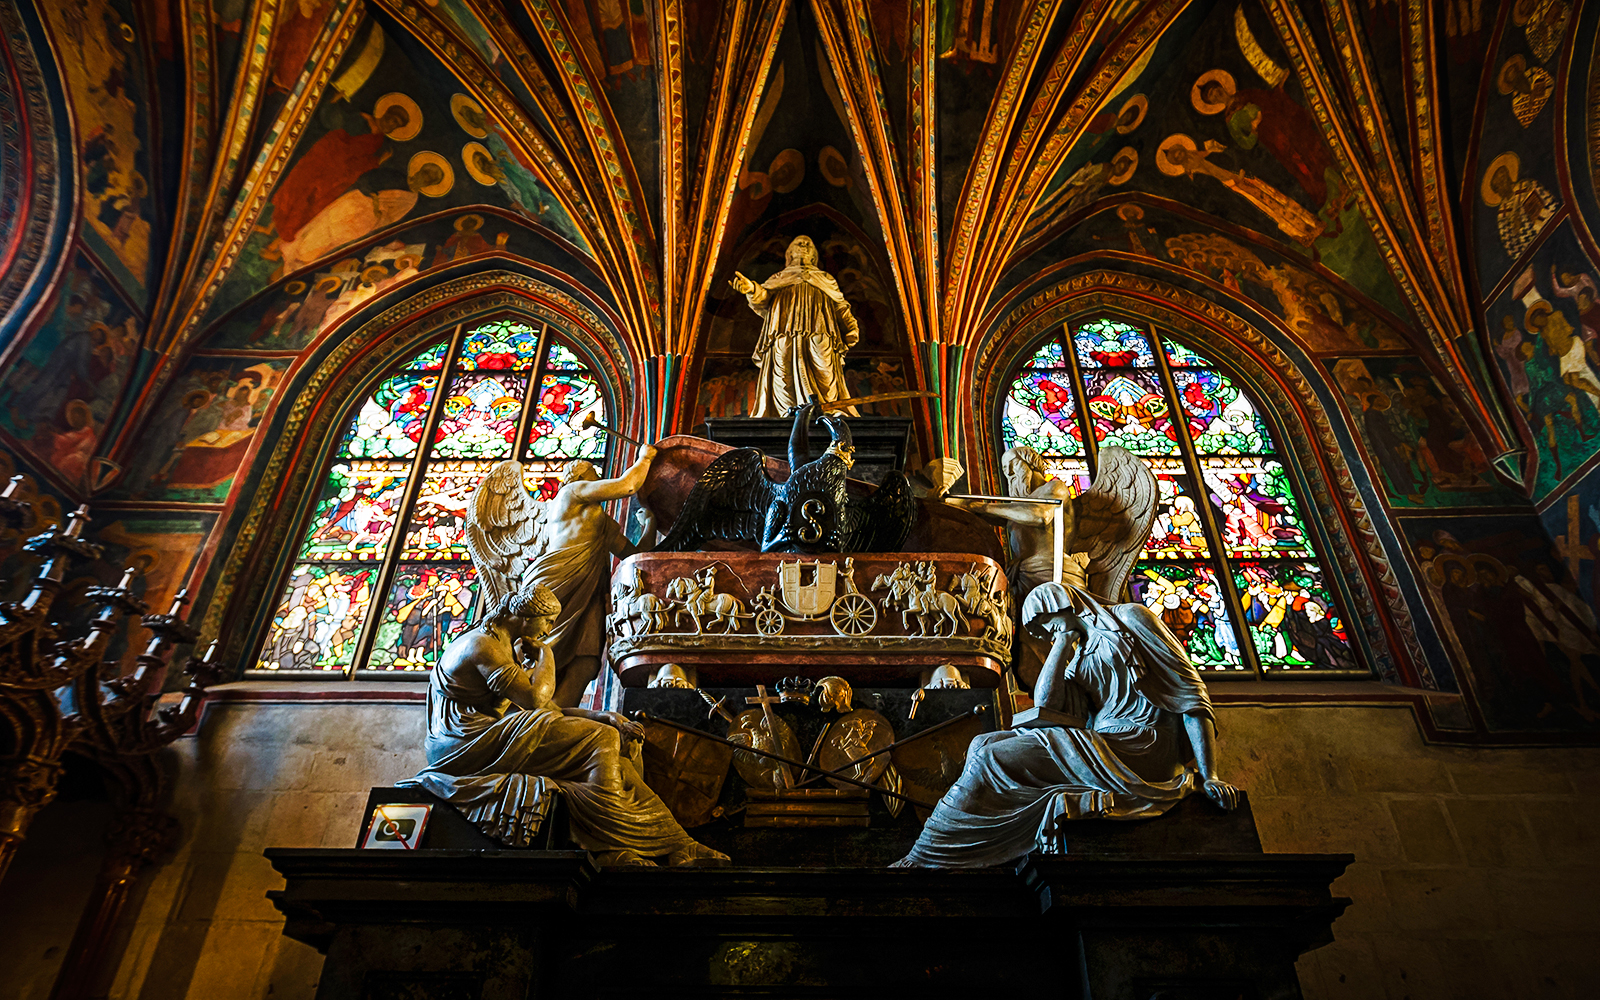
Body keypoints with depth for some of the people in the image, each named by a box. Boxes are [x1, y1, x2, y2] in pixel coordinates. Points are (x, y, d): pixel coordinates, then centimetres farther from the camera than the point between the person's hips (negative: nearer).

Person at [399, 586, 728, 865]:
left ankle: (679, 847, -15)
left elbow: (546, 710, 19)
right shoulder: (484, 644, -10)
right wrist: (545, 654, -1)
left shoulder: (505, 647, 23)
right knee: (598, 740, -17)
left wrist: (601, 717, 6)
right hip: (467, 747, -10)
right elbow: (536, 698, -20)